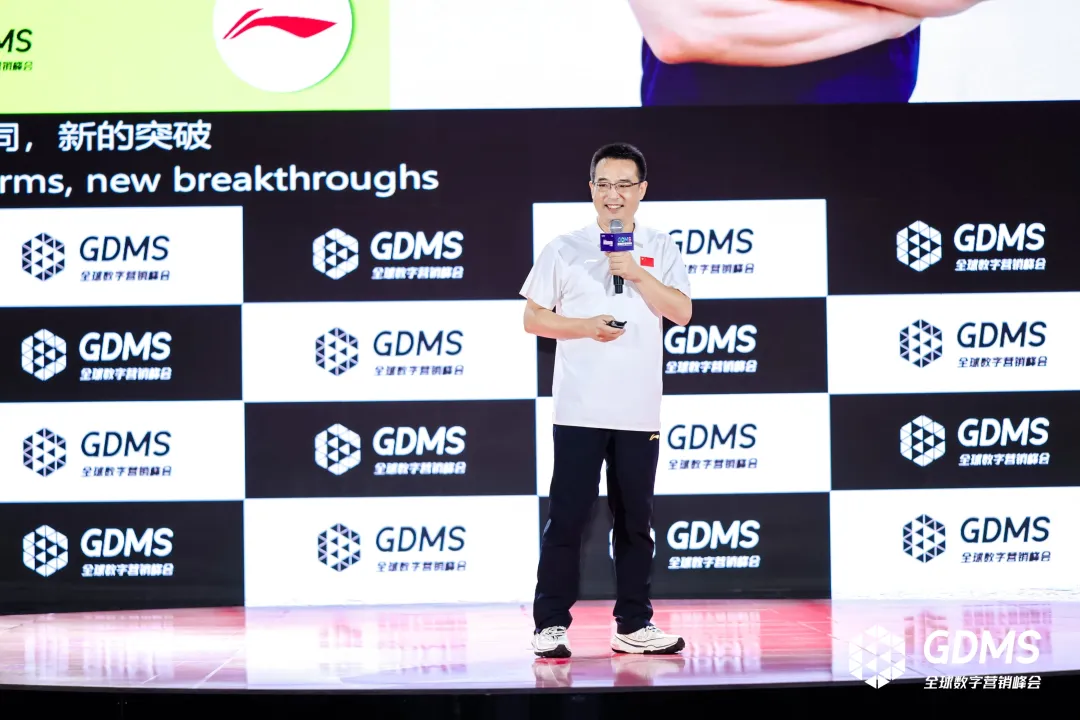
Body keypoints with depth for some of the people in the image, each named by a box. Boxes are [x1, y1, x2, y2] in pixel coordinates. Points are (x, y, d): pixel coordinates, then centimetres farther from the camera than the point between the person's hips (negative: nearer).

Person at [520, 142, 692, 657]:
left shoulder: (660, 250, 9)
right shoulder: (564, 250, 4)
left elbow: (682, 311, -1)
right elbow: (533, 319, 3)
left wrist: (638, 274, -12)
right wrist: (585, 327, -11)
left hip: (639, 411, 2)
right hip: (579, 409, -2)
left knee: (635, 519, 9)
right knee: (567, 517, -2)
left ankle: (633, 625, 17)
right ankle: (550, 624, 4)